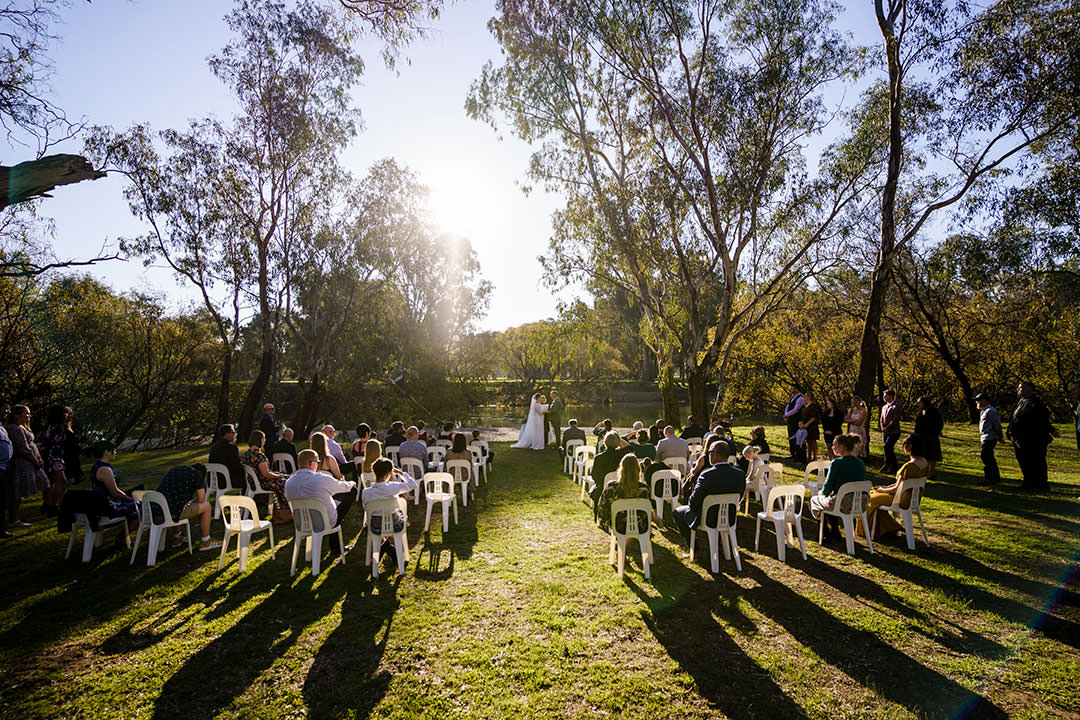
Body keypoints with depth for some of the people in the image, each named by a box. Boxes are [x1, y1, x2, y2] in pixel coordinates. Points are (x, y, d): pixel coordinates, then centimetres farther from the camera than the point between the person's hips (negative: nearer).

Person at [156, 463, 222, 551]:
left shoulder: (174, 469, 22)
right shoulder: (197, 474, 2)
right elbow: (201, 499, 1)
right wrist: (192, 501, 22)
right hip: (174, 512, -7)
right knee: (206, 506, 11)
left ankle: (177, 537, 44)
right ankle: (205, 542, 22)